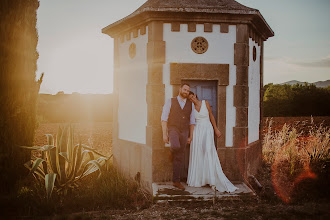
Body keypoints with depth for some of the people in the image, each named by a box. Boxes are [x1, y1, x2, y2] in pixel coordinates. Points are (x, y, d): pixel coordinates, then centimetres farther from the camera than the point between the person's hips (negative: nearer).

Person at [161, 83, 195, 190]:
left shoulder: (191, 104, 10)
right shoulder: (170, 102, 1)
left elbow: (192, 121, 13)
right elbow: (164, 118, -2)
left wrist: (190, 136, 8)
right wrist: (164, 134, -10)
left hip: (184, 132, 3)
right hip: (173, 129, -3)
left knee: (180, 158, 4)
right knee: (176, 147, -33)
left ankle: (176, 181, 13)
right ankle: (171, 151, 6)